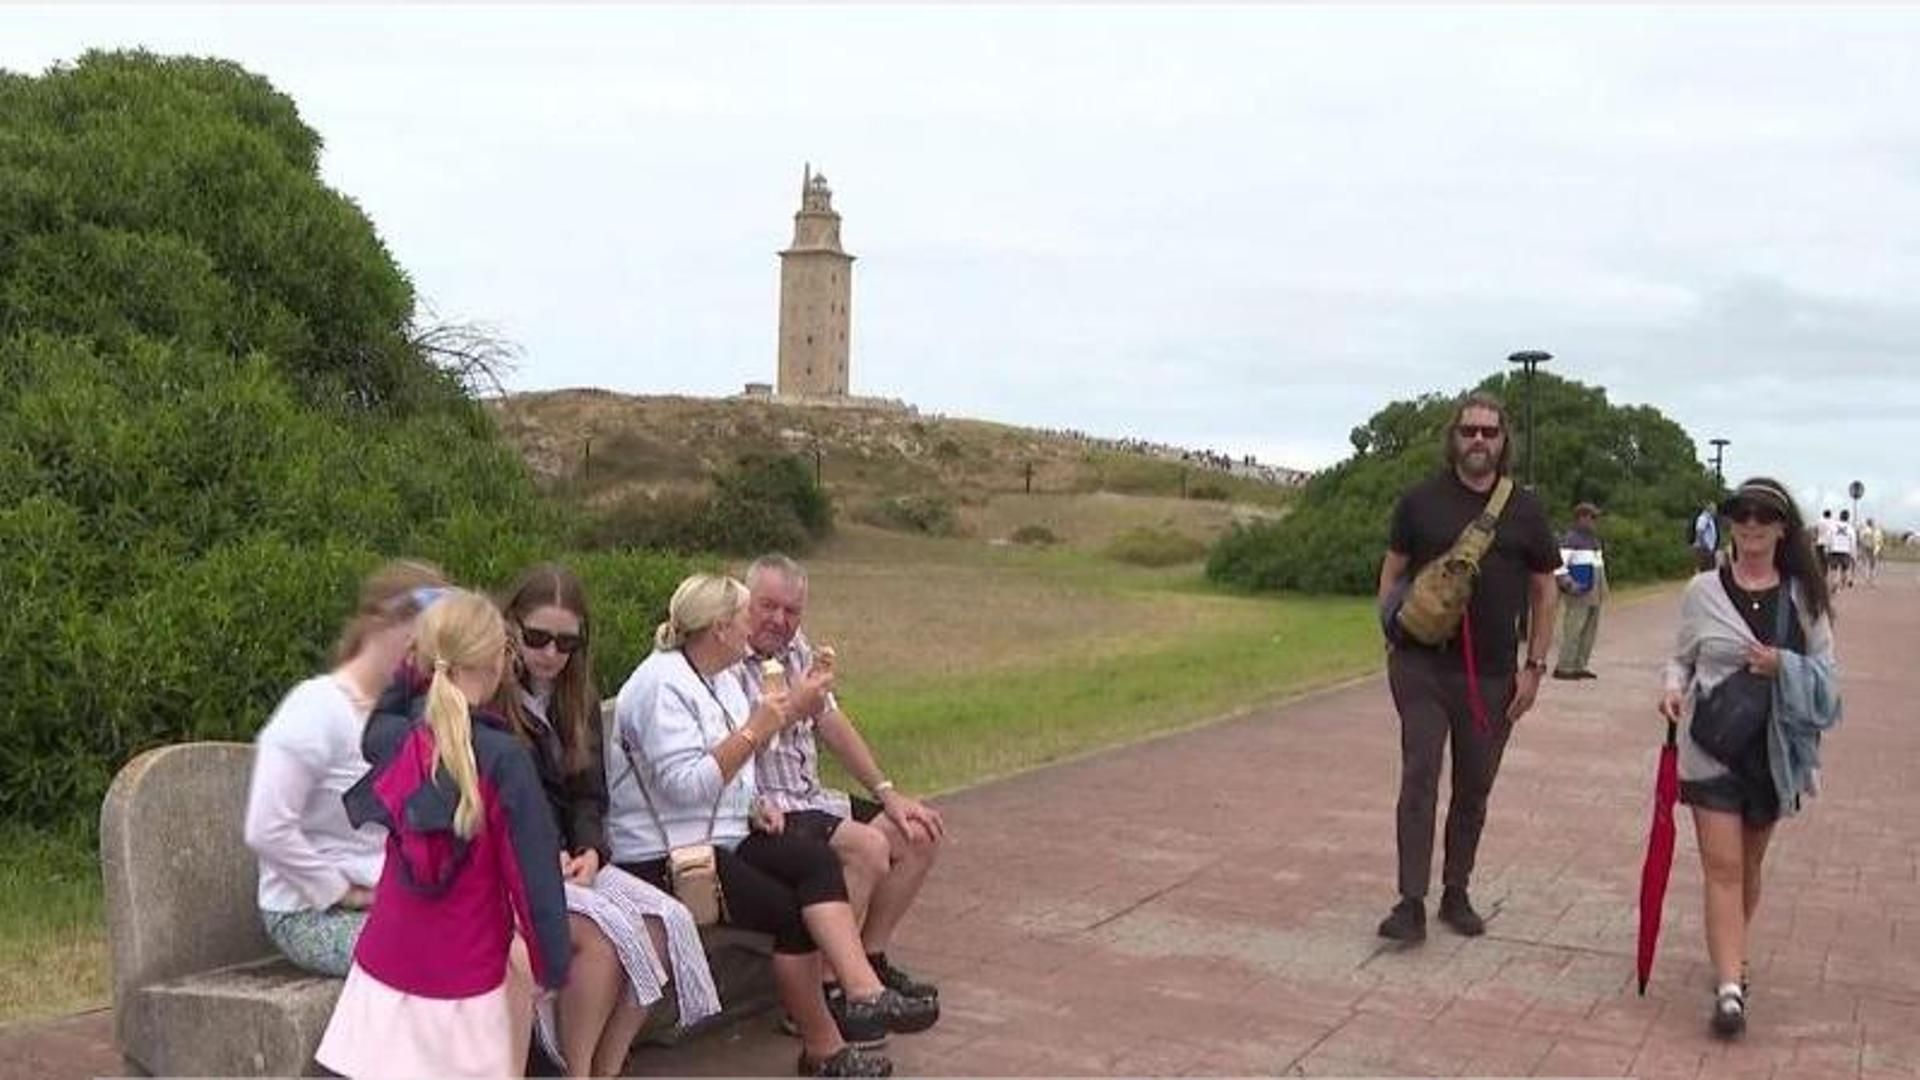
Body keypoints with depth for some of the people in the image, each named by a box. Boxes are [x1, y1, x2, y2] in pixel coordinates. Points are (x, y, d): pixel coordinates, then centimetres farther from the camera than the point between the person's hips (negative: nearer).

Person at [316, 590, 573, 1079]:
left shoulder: (392, 741, -4)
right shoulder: (505, 759, -17)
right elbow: (534, 869, -14)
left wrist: (410, 672, 14)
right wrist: (554, 963, -4)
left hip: (386, 965, 4)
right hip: (468, 976, -4)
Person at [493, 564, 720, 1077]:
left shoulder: (578, 700, 14)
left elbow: (589, 795, 13)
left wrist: (590, 851, -7)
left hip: (567, 858, 7)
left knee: (666, 921, -17)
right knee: (605, 929, -30)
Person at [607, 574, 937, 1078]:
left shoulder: (722, 677, 14)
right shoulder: (661, 686, -16)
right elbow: (687, 785, -25)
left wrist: (752, 805, 8)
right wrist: (756, 729, -26)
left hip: (723, 833, 9)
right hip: (664, 854, -9)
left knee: (817, 860, -18)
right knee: (792, 912, -19)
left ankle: (864, 994, -29)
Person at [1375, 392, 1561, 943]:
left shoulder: (1525, 510, 5)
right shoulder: (1421, 500, 2)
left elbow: (1543, 590, 10)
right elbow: (1392, 572, 9)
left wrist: (1535, 666, 5)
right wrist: (1393, 636, -3)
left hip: (1492, 676, 2)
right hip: (1422, 666, -2)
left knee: (1474, 787, 10)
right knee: (1419, 776, -9)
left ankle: (1456, 894, 25)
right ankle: (1411, 903, -8)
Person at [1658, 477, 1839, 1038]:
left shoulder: (1804, 596, 1)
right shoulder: (1703, 591, -1)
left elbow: (1827, 675, 3)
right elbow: (1682, 658, 8)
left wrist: (1783, 666, -16)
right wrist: (1673, 686, -13)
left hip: (1773, 749, 2)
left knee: (1749, 865, 17)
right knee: (1722, 866, -8)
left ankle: (1732, 959, 38)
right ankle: (1730, 988, -10)